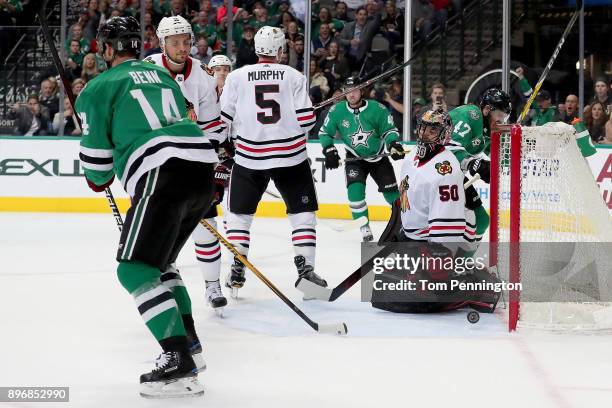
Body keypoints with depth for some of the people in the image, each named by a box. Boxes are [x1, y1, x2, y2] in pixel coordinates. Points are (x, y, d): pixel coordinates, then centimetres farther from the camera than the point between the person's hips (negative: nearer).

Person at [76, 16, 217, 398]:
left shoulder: (99, 87, 7)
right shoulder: (161, 74, 28)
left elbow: (96, 155, 7)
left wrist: (100, 180, 27)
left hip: (163, 176, -8)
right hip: (202, 168, 8)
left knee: (135, 269, -5)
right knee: (158, 262, 24)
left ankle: (179, 362, -17)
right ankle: (189, 342, 24)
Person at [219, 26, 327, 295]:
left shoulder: (237, 76, 0)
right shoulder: (295, 77, 0)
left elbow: (223, 116, 1)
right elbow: (306, 118, -4)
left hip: (249, 157, 1)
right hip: (291, 156, -1)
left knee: (239, 212, 15)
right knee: (302, 212, 11)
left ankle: (237, 271, 11)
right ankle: (305, 268, 2)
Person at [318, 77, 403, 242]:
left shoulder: (377, 109, -16)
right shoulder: (337, 111, -11)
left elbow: (389, 130, -8)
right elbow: (324, 132, 0)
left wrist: (394, 144, -25)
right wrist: (329, 151, -11)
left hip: (378, 157, 0)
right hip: (354, 159, 0)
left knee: (391, 192, 1)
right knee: (355, 190, -21)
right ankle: (365, 228, -10)